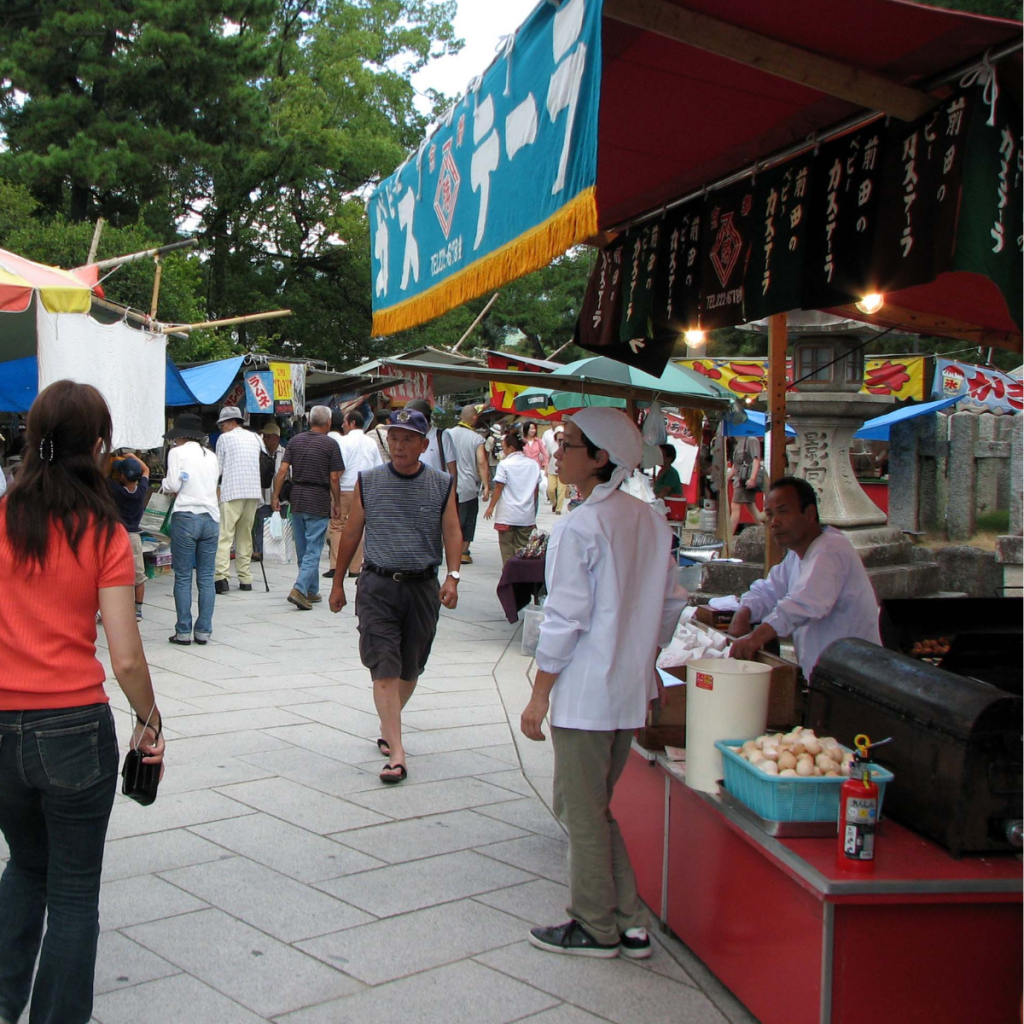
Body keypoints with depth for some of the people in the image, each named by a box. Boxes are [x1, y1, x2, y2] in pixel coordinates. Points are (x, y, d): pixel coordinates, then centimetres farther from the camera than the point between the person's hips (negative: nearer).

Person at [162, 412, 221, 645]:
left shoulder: (177, 452, -1)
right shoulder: (211, 455, 15)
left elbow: (173, 485, -7)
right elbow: (214, 484, 13)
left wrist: (165, 485, 14)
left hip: (186, 516, -4)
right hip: (211, 517, 5)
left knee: (183, 577, 1)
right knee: (206, 578, 6)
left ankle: (183, 632, 1)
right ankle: (204, 631, 6)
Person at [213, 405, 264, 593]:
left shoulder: (225, 438, 2)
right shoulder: (256, 438, 15)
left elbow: (218, 468, 4)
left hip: (231, 492, -5)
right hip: (254, 492, 5)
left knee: (224, 536, -8)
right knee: (245, 536, 12)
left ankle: (221, 577, -20)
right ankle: (245, 578, 10)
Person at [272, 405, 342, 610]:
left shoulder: (295, 440, 6)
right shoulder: (330, 444, -6)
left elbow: (282, 470, 0)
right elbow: (334, 478, -9)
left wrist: (276, 496, 4)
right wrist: (337, 501, 3)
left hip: (297, 499, 5)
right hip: (319, 501, -5)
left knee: (302, 549, 15)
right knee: (313, 550, -3)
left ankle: (312, 591, 24)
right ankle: (299, 589, -17)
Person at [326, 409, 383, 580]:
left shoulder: (344, 441, -6)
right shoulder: (371, 443, 10)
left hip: (345, 490, -5)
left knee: (336, 527, 0)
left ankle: (336, 566, -7)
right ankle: (355, 568, 9)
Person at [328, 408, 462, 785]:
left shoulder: (442, 485, 3)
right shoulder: (368, 482, 4)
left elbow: (452, 532, -3)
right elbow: (352, 533, 10)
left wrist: (452, 576, -19)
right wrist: (338, 581, 13)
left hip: (422, 587, 1)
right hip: (378, 585, -1)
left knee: (410, 668, 13)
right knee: (384, 669, -10)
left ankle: (388, 726, 38)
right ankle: (396, 754, -14)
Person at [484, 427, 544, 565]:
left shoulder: (504, 464, -11)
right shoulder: (534, 464, 3)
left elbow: (498, 488, -9)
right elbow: (536, 489, 10)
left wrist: (491, 507, 2)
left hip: (507, 514, -4)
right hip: (527, 514, 4)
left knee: (507, 545, 7)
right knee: (523, 546, 9)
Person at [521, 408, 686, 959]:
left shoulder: (579, 527, -17)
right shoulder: (651, 520, 5)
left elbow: (565, 620, -17)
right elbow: (672, 603, 11)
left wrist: (539, 696, -9)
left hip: (585, 693, -8)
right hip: (633, 690, 8)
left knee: (582, 813, 7)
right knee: (593, 805, 20)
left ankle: (595, 928, 19)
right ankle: (628, 921, 24)